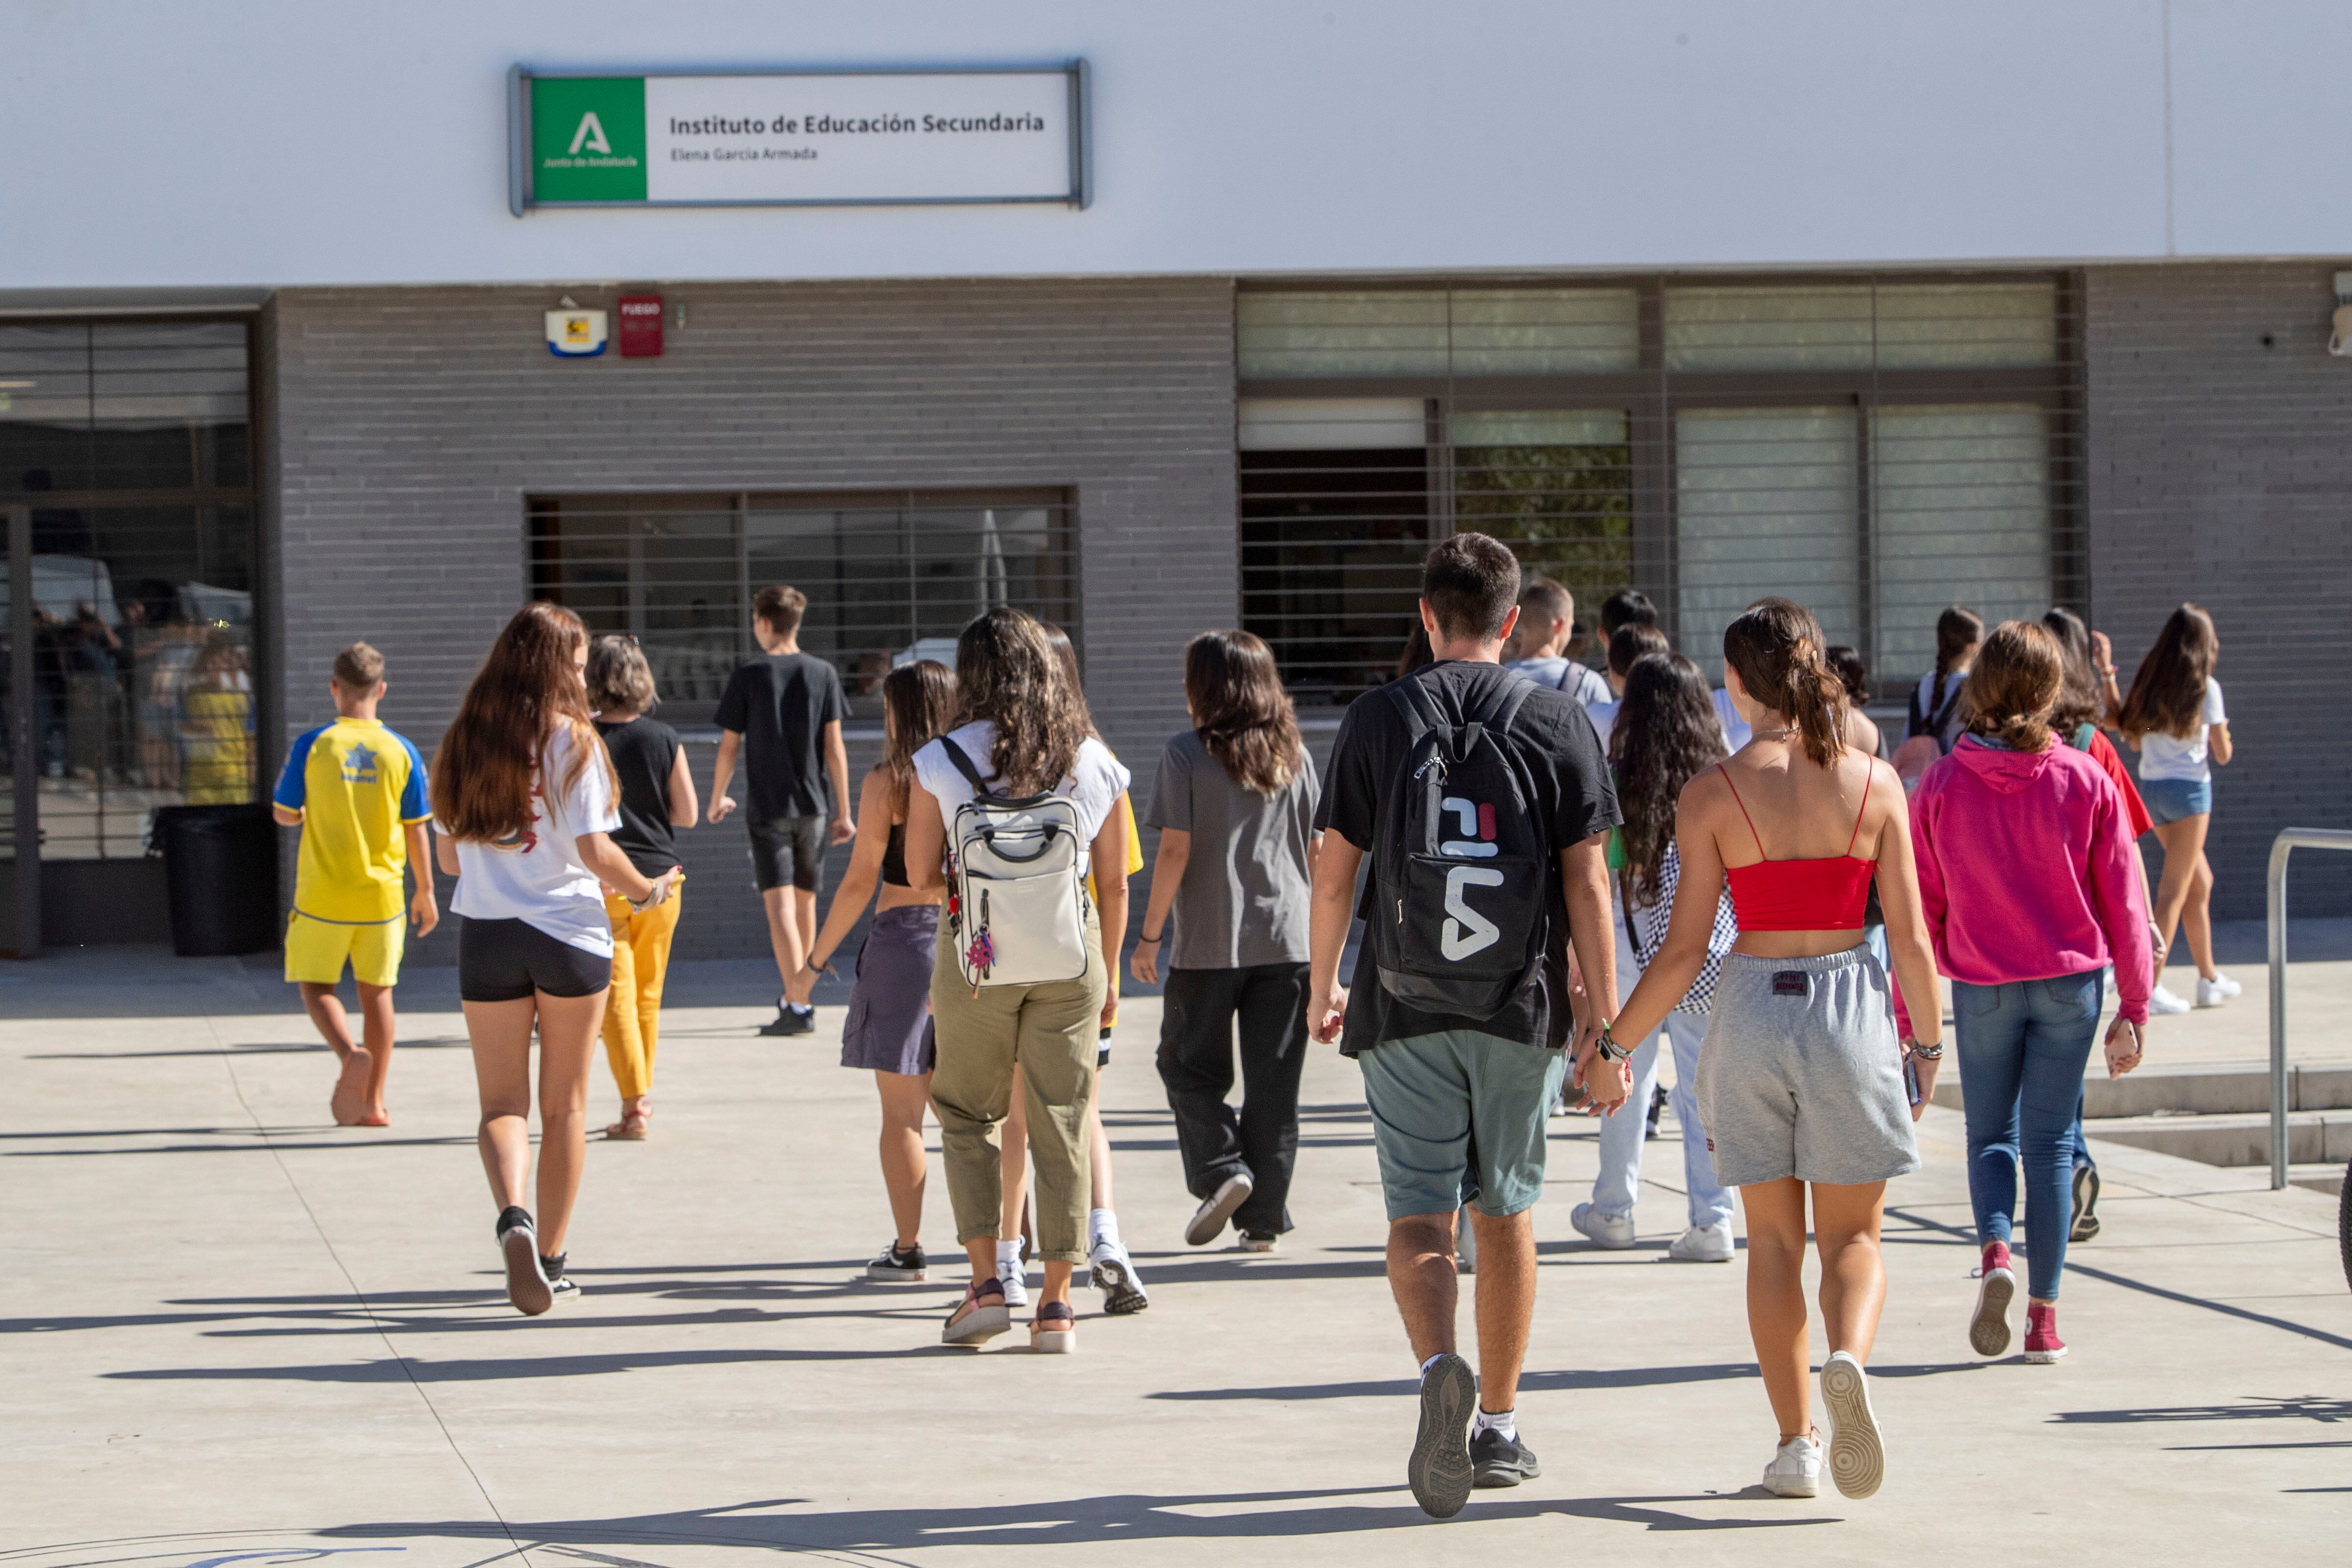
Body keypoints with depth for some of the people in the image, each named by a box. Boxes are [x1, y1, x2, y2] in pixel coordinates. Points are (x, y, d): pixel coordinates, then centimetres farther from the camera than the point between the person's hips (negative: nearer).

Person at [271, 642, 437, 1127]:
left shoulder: (312, 746, -9)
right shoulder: (401, 752, -3)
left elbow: (284, 815, 0)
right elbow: (416, 829, 3)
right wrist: (425, 891, 15)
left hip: (323, 895, -2)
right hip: (382, 895, 2)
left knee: (316, 987, 10)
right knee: (377, 992, 12)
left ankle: (351, 1054, -18)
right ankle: (373, 1102, 12)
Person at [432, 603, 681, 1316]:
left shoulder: (465, 742, 4)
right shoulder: (572, 740, -9)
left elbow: (449, 857, 8)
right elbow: (595, 850, -13)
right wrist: (647, 891, 5)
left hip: (487, 936, 2)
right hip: (568, 934, -2)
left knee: (502, 1102, 5)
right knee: (564, 1105, 12)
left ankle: (513, 1218, -23)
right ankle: (551, 1259, 17)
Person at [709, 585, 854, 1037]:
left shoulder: (748, 676, -6)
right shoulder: (823, 674, 1)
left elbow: (729, 746, -2)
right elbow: (835, 746, -1)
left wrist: (717, 798, 15)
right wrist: (844, 812, 3)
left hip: (767, 807, -3)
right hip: (812, 804, 3)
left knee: (779, 903, -8)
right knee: (805, 901, 17)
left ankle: (798, 1007, -19)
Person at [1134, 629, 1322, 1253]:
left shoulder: (1187, 755, -6)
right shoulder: (1294, 755, 6)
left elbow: (1176, 851, -10)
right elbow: (1319, 850, 7)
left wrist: (1150, 935, -3)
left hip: (1209, 943, -4)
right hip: (1287, 940, 4)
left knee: (1189, 1066, 13)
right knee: (1273, 1082, 7)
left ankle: (1221, 1170, -7)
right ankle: (1264, 1218, 8)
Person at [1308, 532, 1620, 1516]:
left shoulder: (1378, 719, 0)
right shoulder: (1559, 724, 0)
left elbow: (1334, 875, 2)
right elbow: (1587, 886, -3)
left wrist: (1321, 989, 17)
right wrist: (1607, 1029, 0)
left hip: (1403, 1005, -1)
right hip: (1521, 1007, 1)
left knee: (1419, 1214, -2)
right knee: (1505, 1213, 14)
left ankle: (1441, 1368, -30)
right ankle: (1499, 1429, 23)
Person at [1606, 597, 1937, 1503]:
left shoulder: (1712, 794, -7)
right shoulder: (1875, 784, -3)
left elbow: (1684, 951, -7)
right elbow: (1911, 939, -2)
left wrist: (1611, 1044, 5)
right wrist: (1928, 1039, 13)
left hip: (1751, 1010, 0)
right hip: (1849, 1008, 0)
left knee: (1773, 1238, 12)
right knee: (1853, 1235, 11)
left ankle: (1796, 1442, 9)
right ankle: (1849, 1360, -19)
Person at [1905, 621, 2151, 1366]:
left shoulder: (1941, 786, -5)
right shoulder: (2086, 781, -5)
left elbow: (1919, 910, -2)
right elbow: (2122, 900, -2)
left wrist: (1910, 1018, 5)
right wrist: (2133, 1009, 5)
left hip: (1982, 986, 0)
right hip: (2071, 979, 0)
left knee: (1990, 1136, 16)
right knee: (2049, 1143, 8)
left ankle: (1995, 1249, -12)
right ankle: (2044, 1315, 6)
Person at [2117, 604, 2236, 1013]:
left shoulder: (2149, 682, 7)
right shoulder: (2205, 687, -8)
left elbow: (2133, 740, 12)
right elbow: (2223, 754, -6)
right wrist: (2223, 739, 16)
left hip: (2150, 789, 6)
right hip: (2189, 788, -6)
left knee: (2201, 883, 20)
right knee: (2174, 891, -5)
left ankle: (2209, 979, 25)